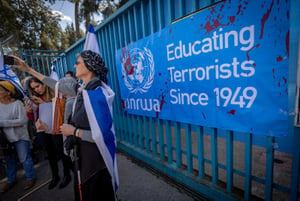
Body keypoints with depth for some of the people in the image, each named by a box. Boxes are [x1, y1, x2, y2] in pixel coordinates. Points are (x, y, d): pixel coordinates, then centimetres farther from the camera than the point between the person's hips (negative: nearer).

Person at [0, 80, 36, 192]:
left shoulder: (17, 103, -16)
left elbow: (23, 120, -22)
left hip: (20, 137, -5)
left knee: (24, 159, 7)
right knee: (9, 160, 20)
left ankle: (30, 178, 27)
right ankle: (11, 180, 39)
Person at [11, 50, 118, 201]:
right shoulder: (82, 89, -1)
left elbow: (104, 135, -28)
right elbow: (58, 86, 15)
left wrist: (74, 131, -15)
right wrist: (29, 70, 21)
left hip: (97, 158, -8)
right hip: (83, 154, 8)